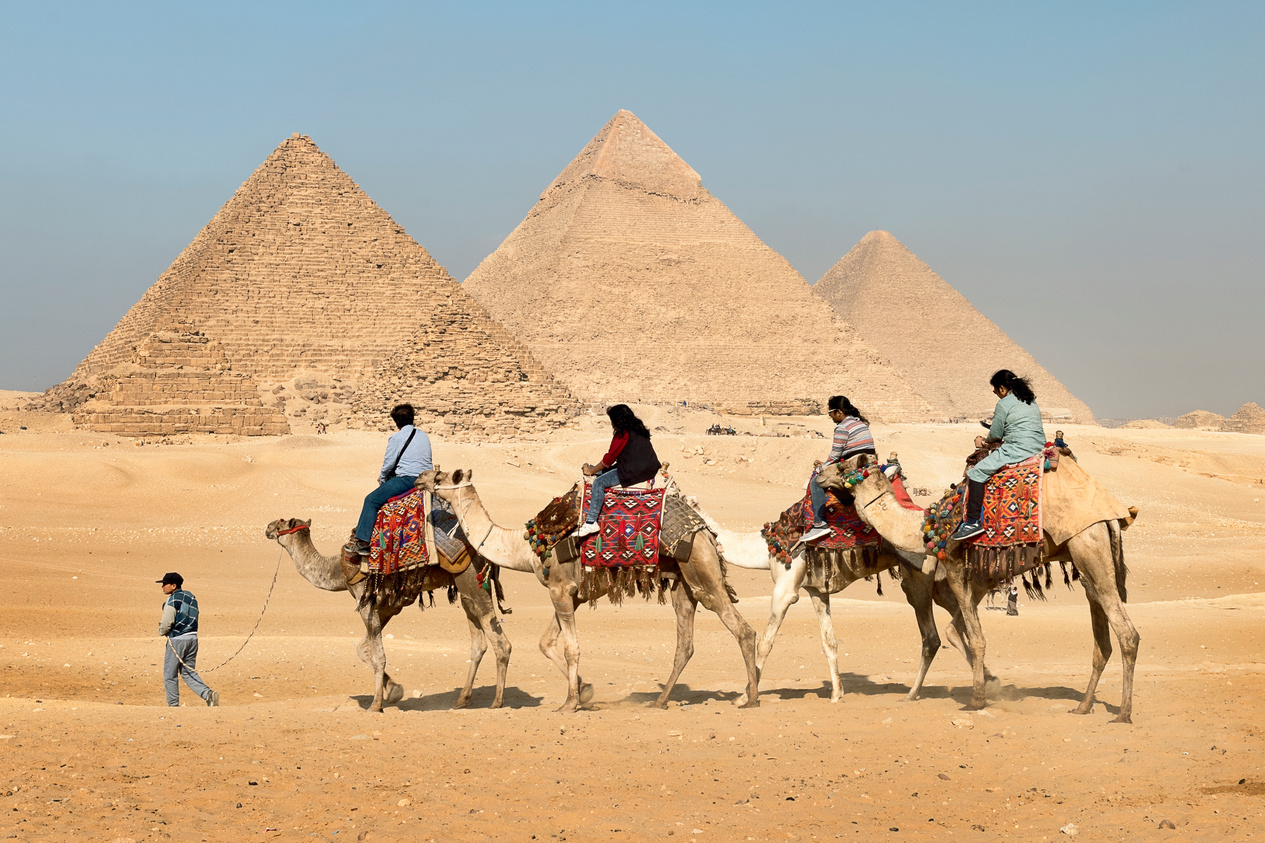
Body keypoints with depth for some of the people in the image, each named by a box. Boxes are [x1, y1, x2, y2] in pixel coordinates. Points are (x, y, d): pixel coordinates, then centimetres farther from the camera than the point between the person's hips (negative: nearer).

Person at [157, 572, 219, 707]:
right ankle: (208, 694, -7)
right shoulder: (191, 597, 13)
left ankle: (173, 705, 8)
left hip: (177, 640, -8)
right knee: (188, 673, 13)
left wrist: (161, 631, 6)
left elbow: (166, 624, -17)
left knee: (170, 675, 5)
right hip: (193, 638, 8)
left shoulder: (173, 600, -13)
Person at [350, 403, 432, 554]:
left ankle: (362, 542, -12)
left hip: (406, 479, -8)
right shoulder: (424, 436, 17)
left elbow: (388, 464, -5)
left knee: (371, 500, -2)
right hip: (426, 478, 8)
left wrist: (382, 480, 16)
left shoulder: (396, 437, -4)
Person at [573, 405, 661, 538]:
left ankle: (590, 523, -20)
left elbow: (609, 459, -6)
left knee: (599, 483, -14)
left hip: (633, 472, -10)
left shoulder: (623, 434, -10)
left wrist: (592, 471, 6)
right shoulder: (639, 429, 19)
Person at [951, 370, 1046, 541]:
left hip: (1017, 450, -10)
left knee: (976, 473, -9)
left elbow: (995, 435, -2)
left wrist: (987, 440, 21)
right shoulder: (1030, 400, 17)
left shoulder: (1004, 404, -7)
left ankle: (973, 521, -18)